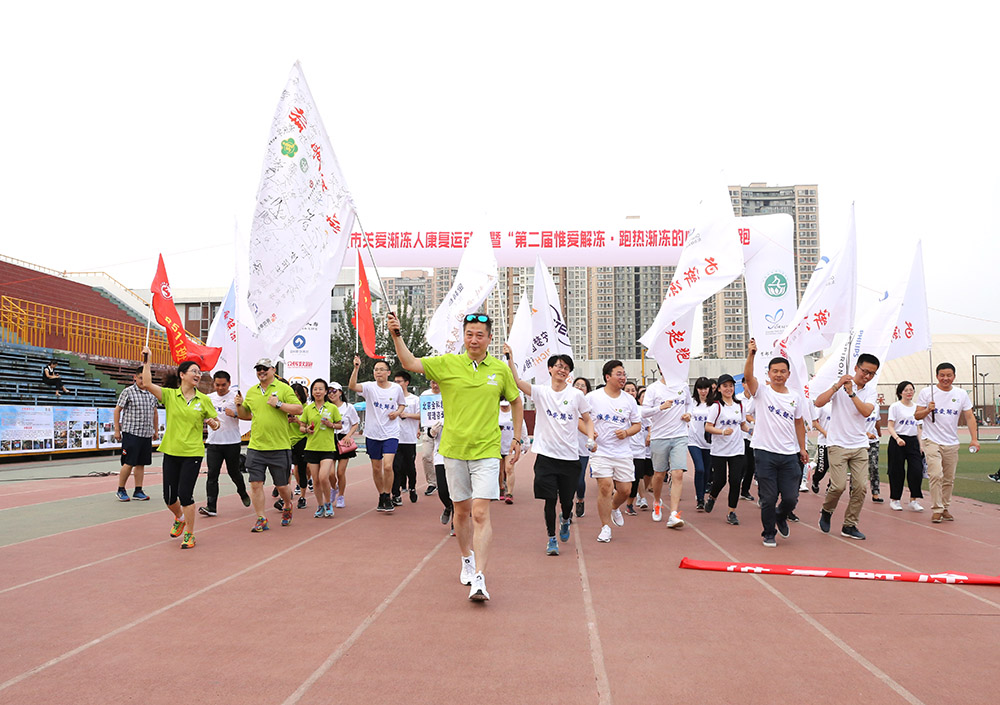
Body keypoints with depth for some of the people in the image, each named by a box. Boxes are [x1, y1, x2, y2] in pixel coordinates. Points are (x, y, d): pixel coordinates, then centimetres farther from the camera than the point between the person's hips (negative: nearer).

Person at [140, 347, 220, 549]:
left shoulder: (204, 400, 3)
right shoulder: (169, 395, 1)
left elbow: (216, 423, 11)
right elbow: (147, 384, -14)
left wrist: (213, 423, -12)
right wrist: (147, 361, -16)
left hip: (193, 453, -2)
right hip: (171, 451, 2)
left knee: (185, 494, -7)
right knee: (169, 496, 6)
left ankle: (189, 534, 10)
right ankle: (179, 518, 40)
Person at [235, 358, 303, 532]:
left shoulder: (283, 388, -2)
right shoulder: (251, 392, 12)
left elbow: (299, 409, -9)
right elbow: (244, 415, 22)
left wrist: (278, 404, -17)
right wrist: (239, 405, 2)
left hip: (279, 447, -3)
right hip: (255, 447, 4)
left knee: (282, 485, 7)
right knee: (256, 483, -2)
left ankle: (287, 507, 36)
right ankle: (261, 519, 9)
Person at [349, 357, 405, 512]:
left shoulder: (396, 388, 1)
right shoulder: (369, 387, -4)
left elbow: (402, 404, 18)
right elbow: (352, 386, -22)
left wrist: (398, 412, -4)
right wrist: (356, 368, -33)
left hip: (390, 434, -1)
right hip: (372, 434, 1)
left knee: (387, 466, -15)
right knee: (376, 468, 10)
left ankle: (388, 497, 2)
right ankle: (381, 497, 27)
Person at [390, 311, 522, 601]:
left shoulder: (501, 369, 2)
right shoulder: (448, 364, 0)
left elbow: (516, 402, 16)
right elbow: (409, 363, -9)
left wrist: (517, 438, 13)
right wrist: (396, 334, -22)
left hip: (487, 451, -1)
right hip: (454, 449, 2)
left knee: (481, 514, -12)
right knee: (461, 511, 13)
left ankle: (479, 578, -12)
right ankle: (467, 560, 36)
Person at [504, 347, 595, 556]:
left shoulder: (576, 395, 2)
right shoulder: (541, 392, 1)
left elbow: (587, 420, 13)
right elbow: (517, 381, -14)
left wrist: (591, 438, -4)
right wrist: (510, 358, -24)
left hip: (570, 457, 1)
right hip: (546, 455, -1)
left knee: (566, 501, 6)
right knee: (550, 500, -3)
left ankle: (565, 519, 41)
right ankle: (551, 538, 15)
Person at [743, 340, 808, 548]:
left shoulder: (795, 397, 10)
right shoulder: (762, 392, -1)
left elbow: (799, 423, 19)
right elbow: (748, 377, -20)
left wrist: (802, 448, 17)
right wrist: (751, 355, -34)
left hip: (789, 455, 3)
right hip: (765, 453, -3)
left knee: (791, 498, 3)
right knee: (768, 498, 1)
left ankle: (781, 517, 35)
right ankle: (768, 533, 19)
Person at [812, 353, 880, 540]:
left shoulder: (871, 391, 6)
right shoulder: (839, 385, -3)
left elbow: (866, 411, -14)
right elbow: (818, 403, -16)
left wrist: (851, 393, -22)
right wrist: (837, 385, -23)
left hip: (860, 446, 4)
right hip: (838, 444, -4)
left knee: (861, 487, -2)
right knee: (839, 485, -11)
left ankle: (849, 525, 12)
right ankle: (826, 511, 18)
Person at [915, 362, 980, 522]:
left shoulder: (961, 394, 6)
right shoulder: (926, 392, -1)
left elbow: (969, 417, 8)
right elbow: (917, 415, 2)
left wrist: (974, 439, -1)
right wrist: (928, 410, -19)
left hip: (952, 443, 3)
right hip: (932, 441, -3)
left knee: (949, 479, 8)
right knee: (936, 475, -16)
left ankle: (945, 508, 21)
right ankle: (936, 509, -9)